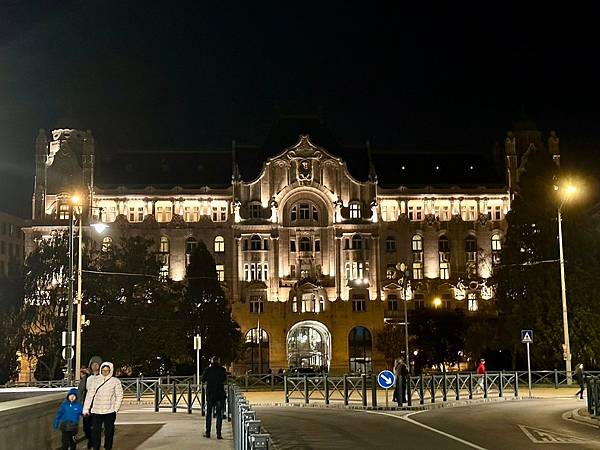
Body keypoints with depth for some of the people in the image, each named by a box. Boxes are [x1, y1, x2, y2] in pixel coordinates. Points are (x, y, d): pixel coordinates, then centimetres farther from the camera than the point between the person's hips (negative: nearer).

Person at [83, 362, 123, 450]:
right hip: (96, 411, 1)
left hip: (109, 411, -1)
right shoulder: (96, 381, 7)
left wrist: (115, 408, -5)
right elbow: (90, 395, 7)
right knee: (95, 431, 0)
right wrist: (86, 408, 4)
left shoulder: (116, 381, 0)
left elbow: (119, 396, 2)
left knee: (109, 431, 8)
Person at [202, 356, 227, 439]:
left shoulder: (208, 370, -6)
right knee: (219, 414, 3)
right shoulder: (222, 370, -6)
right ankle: (218, 433, -1)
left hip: (210, 395, 1)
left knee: (209, 413, 13)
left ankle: (208, 432, 15)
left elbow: (203, 379, 7)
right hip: (220, 395, -1)